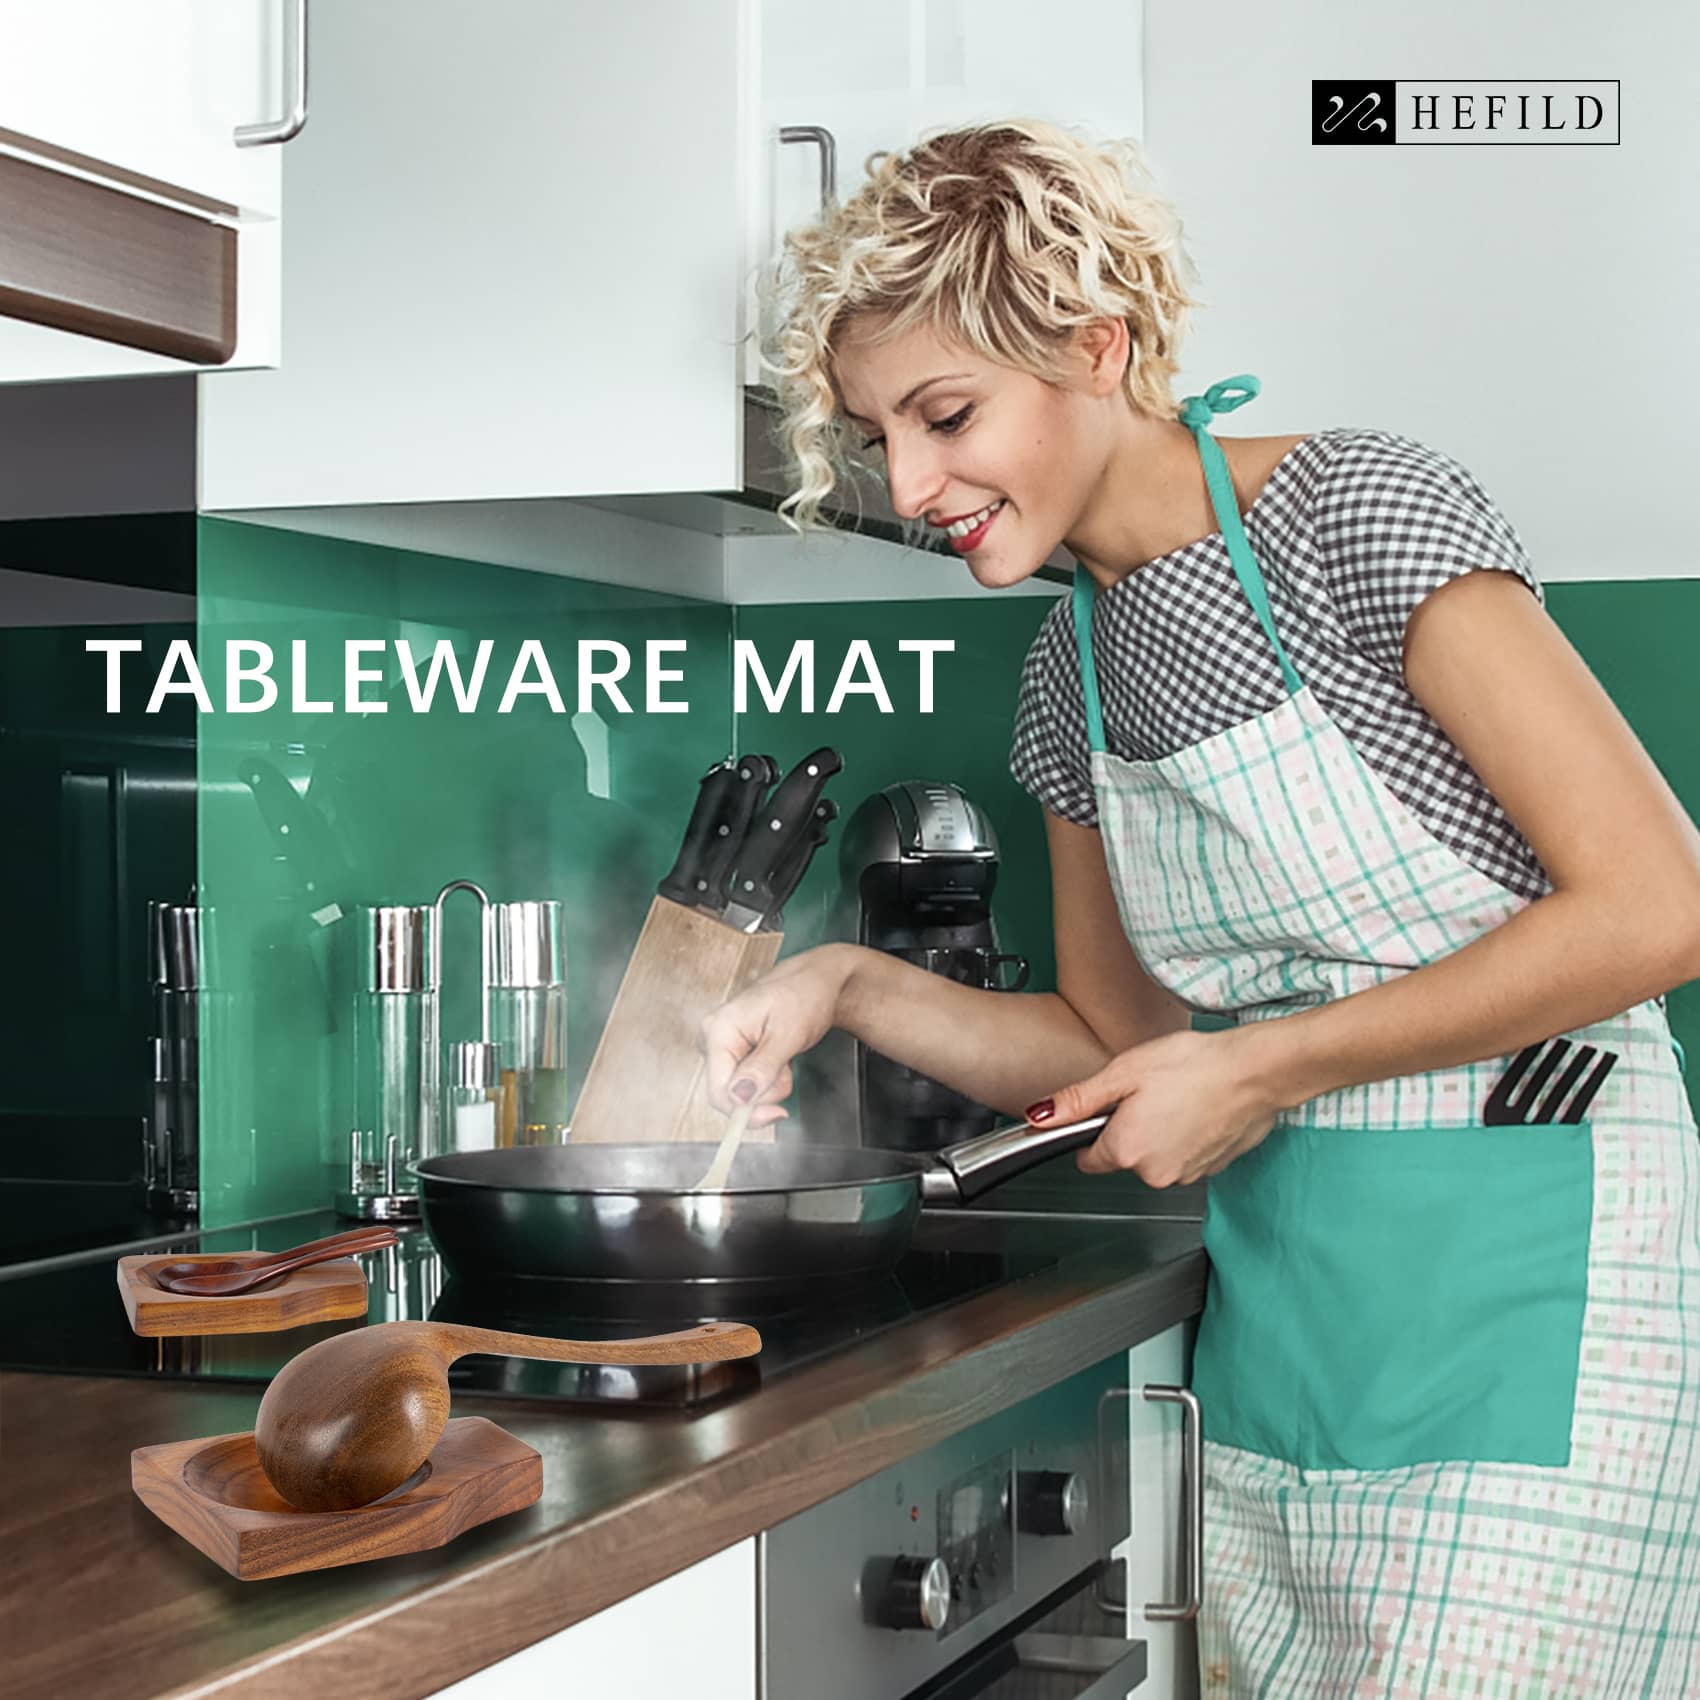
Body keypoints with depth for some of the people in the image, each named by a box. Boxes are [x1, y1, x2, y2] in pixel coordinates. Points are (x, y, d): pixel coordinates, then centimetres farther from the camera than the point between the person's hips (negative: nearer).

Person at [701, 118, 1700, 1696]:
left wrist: (1258, 1066, -14)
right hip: (1282, 1285, 7)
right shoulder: (1071, 664, 9)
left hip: (1530, 1261, -6)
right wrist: (848, 986, 2)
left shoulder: (1361, 510, -12)